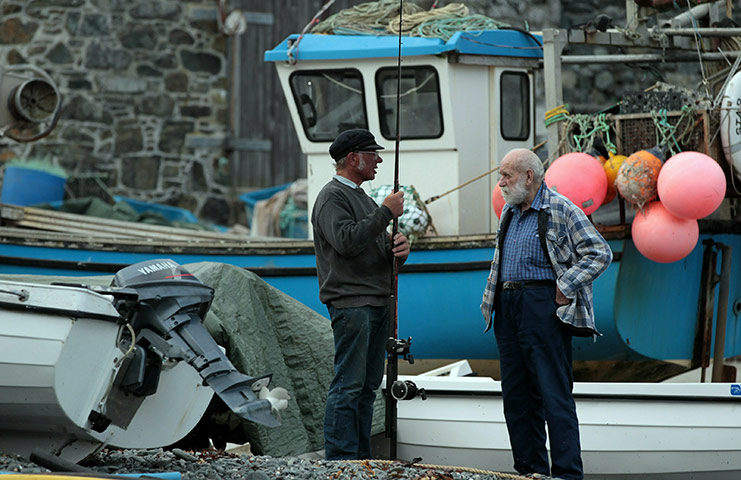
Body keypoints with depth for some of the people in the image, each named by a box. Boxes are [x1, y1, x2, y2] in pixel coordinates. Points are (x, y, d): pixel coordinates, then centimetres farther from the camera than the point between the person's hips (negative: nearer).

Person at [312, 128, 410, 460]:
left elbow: (379, 250, 23)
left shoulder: (362, 198, 23)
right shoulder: (332, 197, -6)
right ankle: (340, 460, -11)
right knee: (349, 384, -11)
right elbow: (347, 241, -22)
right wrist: (386, 212, -16)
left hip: (378, 303, 9)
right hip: (350, 302, -9)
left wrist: (399, 249, 0)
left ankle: (361, 459, 12)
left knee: (368, 384, 9)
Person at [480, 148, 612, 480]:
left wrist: (565, 287, -12)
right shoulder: (509, 212, 18)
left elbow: (600, 253, -7)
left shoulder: (560, 210, -5)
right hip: (507, 306, 8)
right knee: (516, 395, 8)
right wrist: (492, 297, 18)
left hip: (543, 306, -8)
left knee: (554, 393, -9)